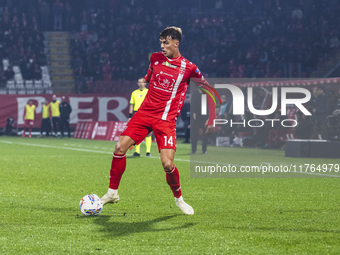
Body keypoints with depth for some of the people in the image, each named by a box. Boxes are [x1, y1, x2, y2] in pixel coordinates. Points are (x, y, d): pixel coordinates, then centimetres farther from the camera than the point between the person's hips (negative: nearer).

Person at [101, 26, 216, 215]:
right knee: (120, 147, -12)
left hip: (166, 120, -4)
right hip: (144, 113, 4)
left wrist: (211, 119, 2)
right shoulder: (155, 58, 8)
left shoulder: (188, 68, -5)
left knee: (167, 164, -16)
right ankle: (112, 192, 4)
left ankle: (179, 199, 13)